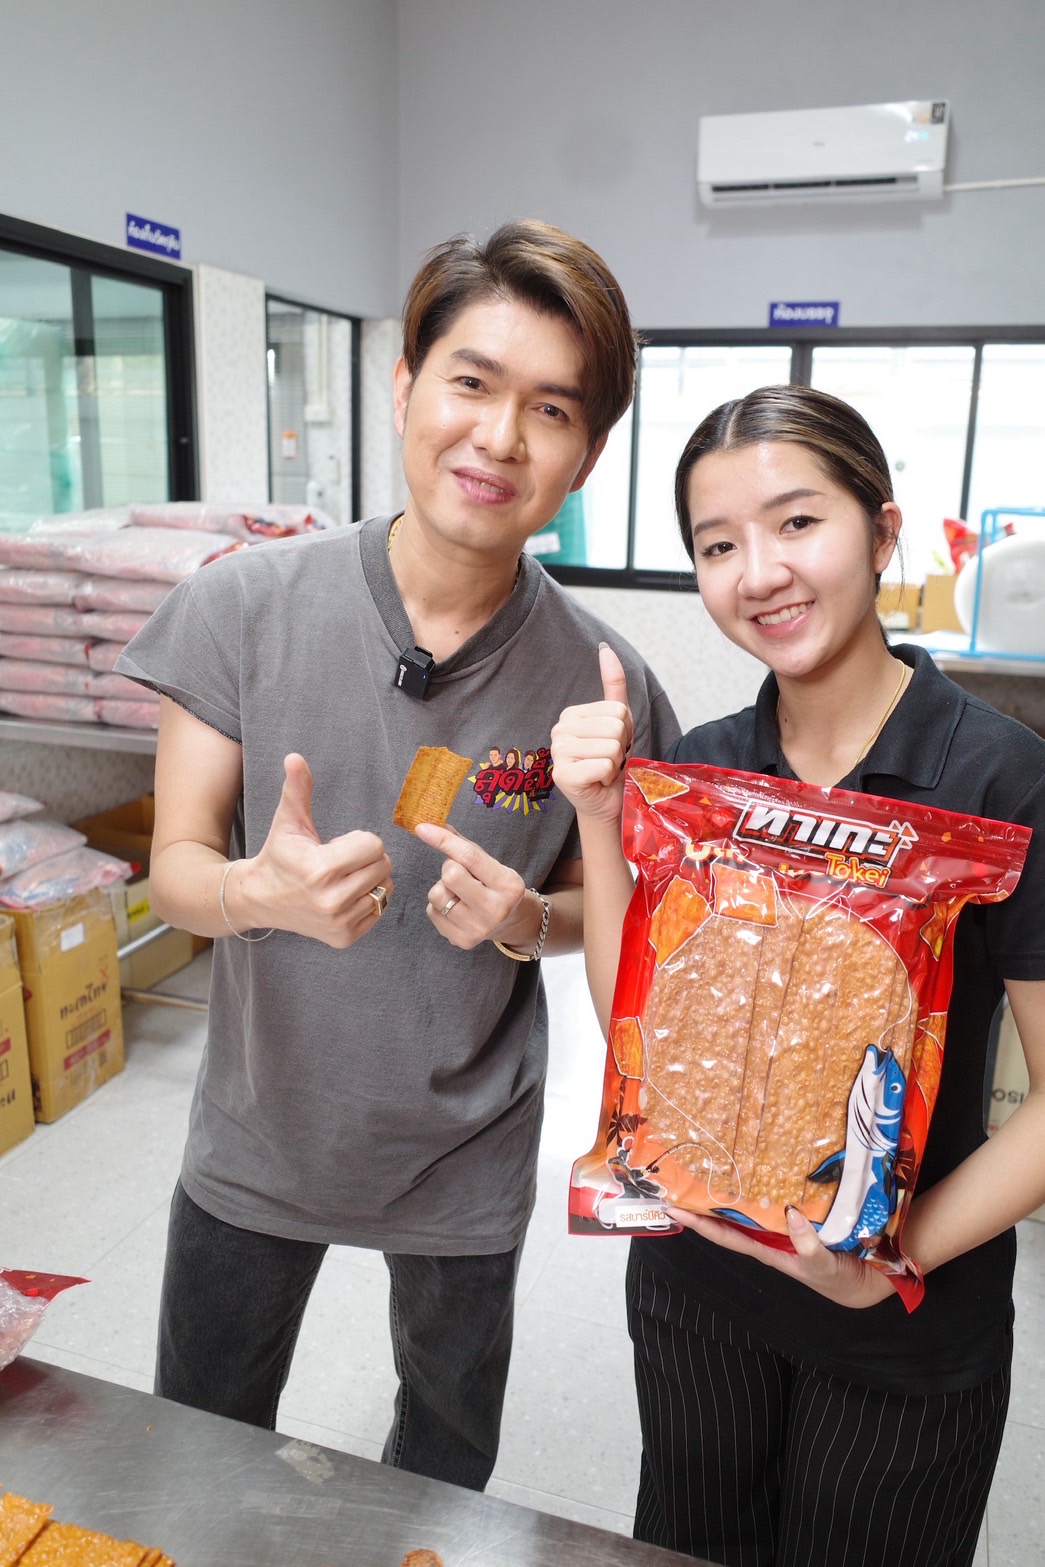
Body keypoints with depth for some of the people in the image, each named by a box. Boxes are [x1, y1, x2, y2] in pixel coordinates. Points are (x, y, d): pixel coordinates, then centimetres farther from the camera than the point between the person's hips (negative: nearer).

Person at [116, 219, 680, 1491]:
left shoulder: (599, 683, -16)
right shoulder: (243, 607, -17)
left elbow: (603, 899, -1)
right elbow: (176, 870, -12)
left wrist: (529, 920, -23)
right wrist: (263, 891, -34)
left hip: (465, 1157, 1)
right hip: (257, 1134, 0)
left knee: (448, 1455, 28)